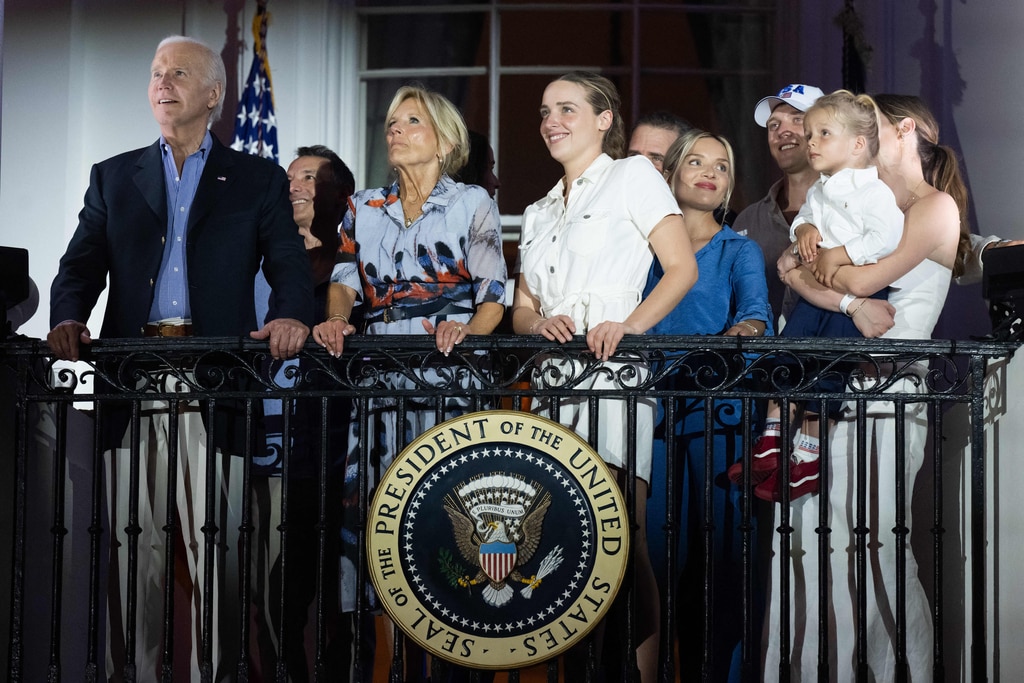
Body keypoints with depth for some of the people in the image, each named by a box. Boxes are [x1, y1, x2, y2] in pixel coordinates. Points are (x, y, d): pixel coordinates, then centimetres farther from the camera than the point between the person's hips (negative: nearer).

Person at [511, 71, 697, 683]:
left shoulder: (633, 175, 7)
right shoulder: (539, 213, 26)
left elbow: (683, 268, -1)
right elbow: (521, 308, 23)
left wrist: (630, 324, -16)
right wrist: (539, 321, -1)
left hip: (614, 371, -6)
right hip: (554, 380, 6)